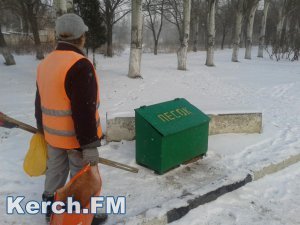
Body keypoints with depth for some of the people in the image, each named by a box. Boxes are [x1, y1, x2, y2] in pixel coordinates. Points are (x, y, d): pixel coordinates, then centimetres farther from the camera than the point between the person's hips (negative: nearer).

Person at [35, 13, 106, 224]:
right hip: (75, 137, -9)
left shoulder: (46, 63, 6)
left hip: (53, 134, 9)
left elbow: (40, 103, 14)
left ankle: (51, 208, 42)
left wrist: (43, 130, 25)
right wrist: (90, 145, -21)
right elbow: (84, 111, -26)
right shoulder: (79, 65, -23)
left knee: (55, 172, 24)